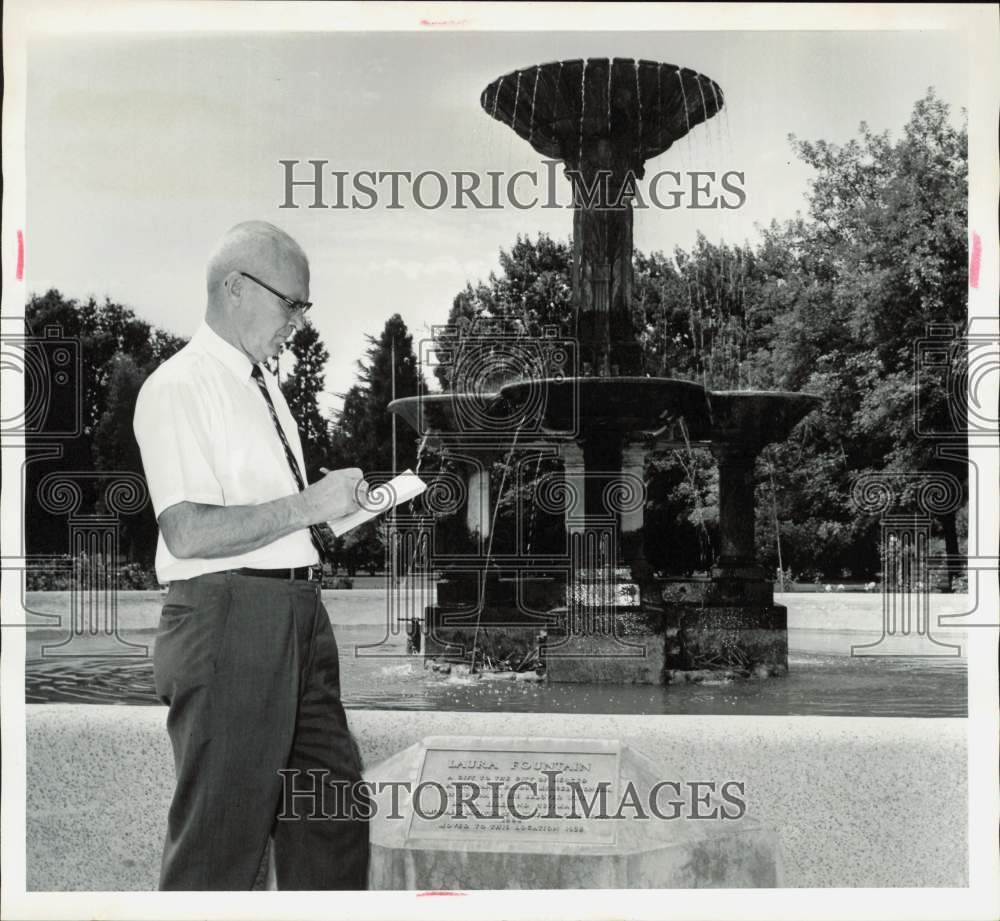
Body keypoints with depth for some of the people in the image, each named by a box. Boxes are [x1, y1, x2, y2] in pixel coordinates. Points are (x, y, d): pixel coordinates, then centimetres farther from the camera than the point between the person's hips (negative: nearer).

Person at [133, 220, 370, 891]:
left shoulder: (264, 385, 18)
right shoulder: (178, 386, -10)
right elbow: (188, 532, -20)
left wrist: (320, 529, 10)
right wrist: (306, 506, -19)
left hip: (300, 615, 9)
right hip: (229, 617, -9)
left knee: (334, 810, 13)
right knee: (221, 835, -3)